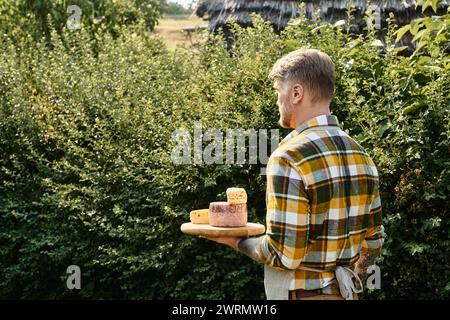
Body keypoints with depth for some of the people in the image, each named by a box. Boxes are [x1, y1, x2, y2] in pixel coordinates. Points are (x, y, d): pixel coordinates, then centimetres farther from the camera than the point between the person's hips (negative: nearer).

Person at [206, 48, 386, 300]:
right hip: (347, 293, 7)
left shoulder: (290, 158, -19)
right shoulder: (361, 156, 4)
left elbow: (284, 254, -22)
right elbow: (373, 241, 9)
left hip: (302, 293, -7)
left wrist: (236, 241, -6)